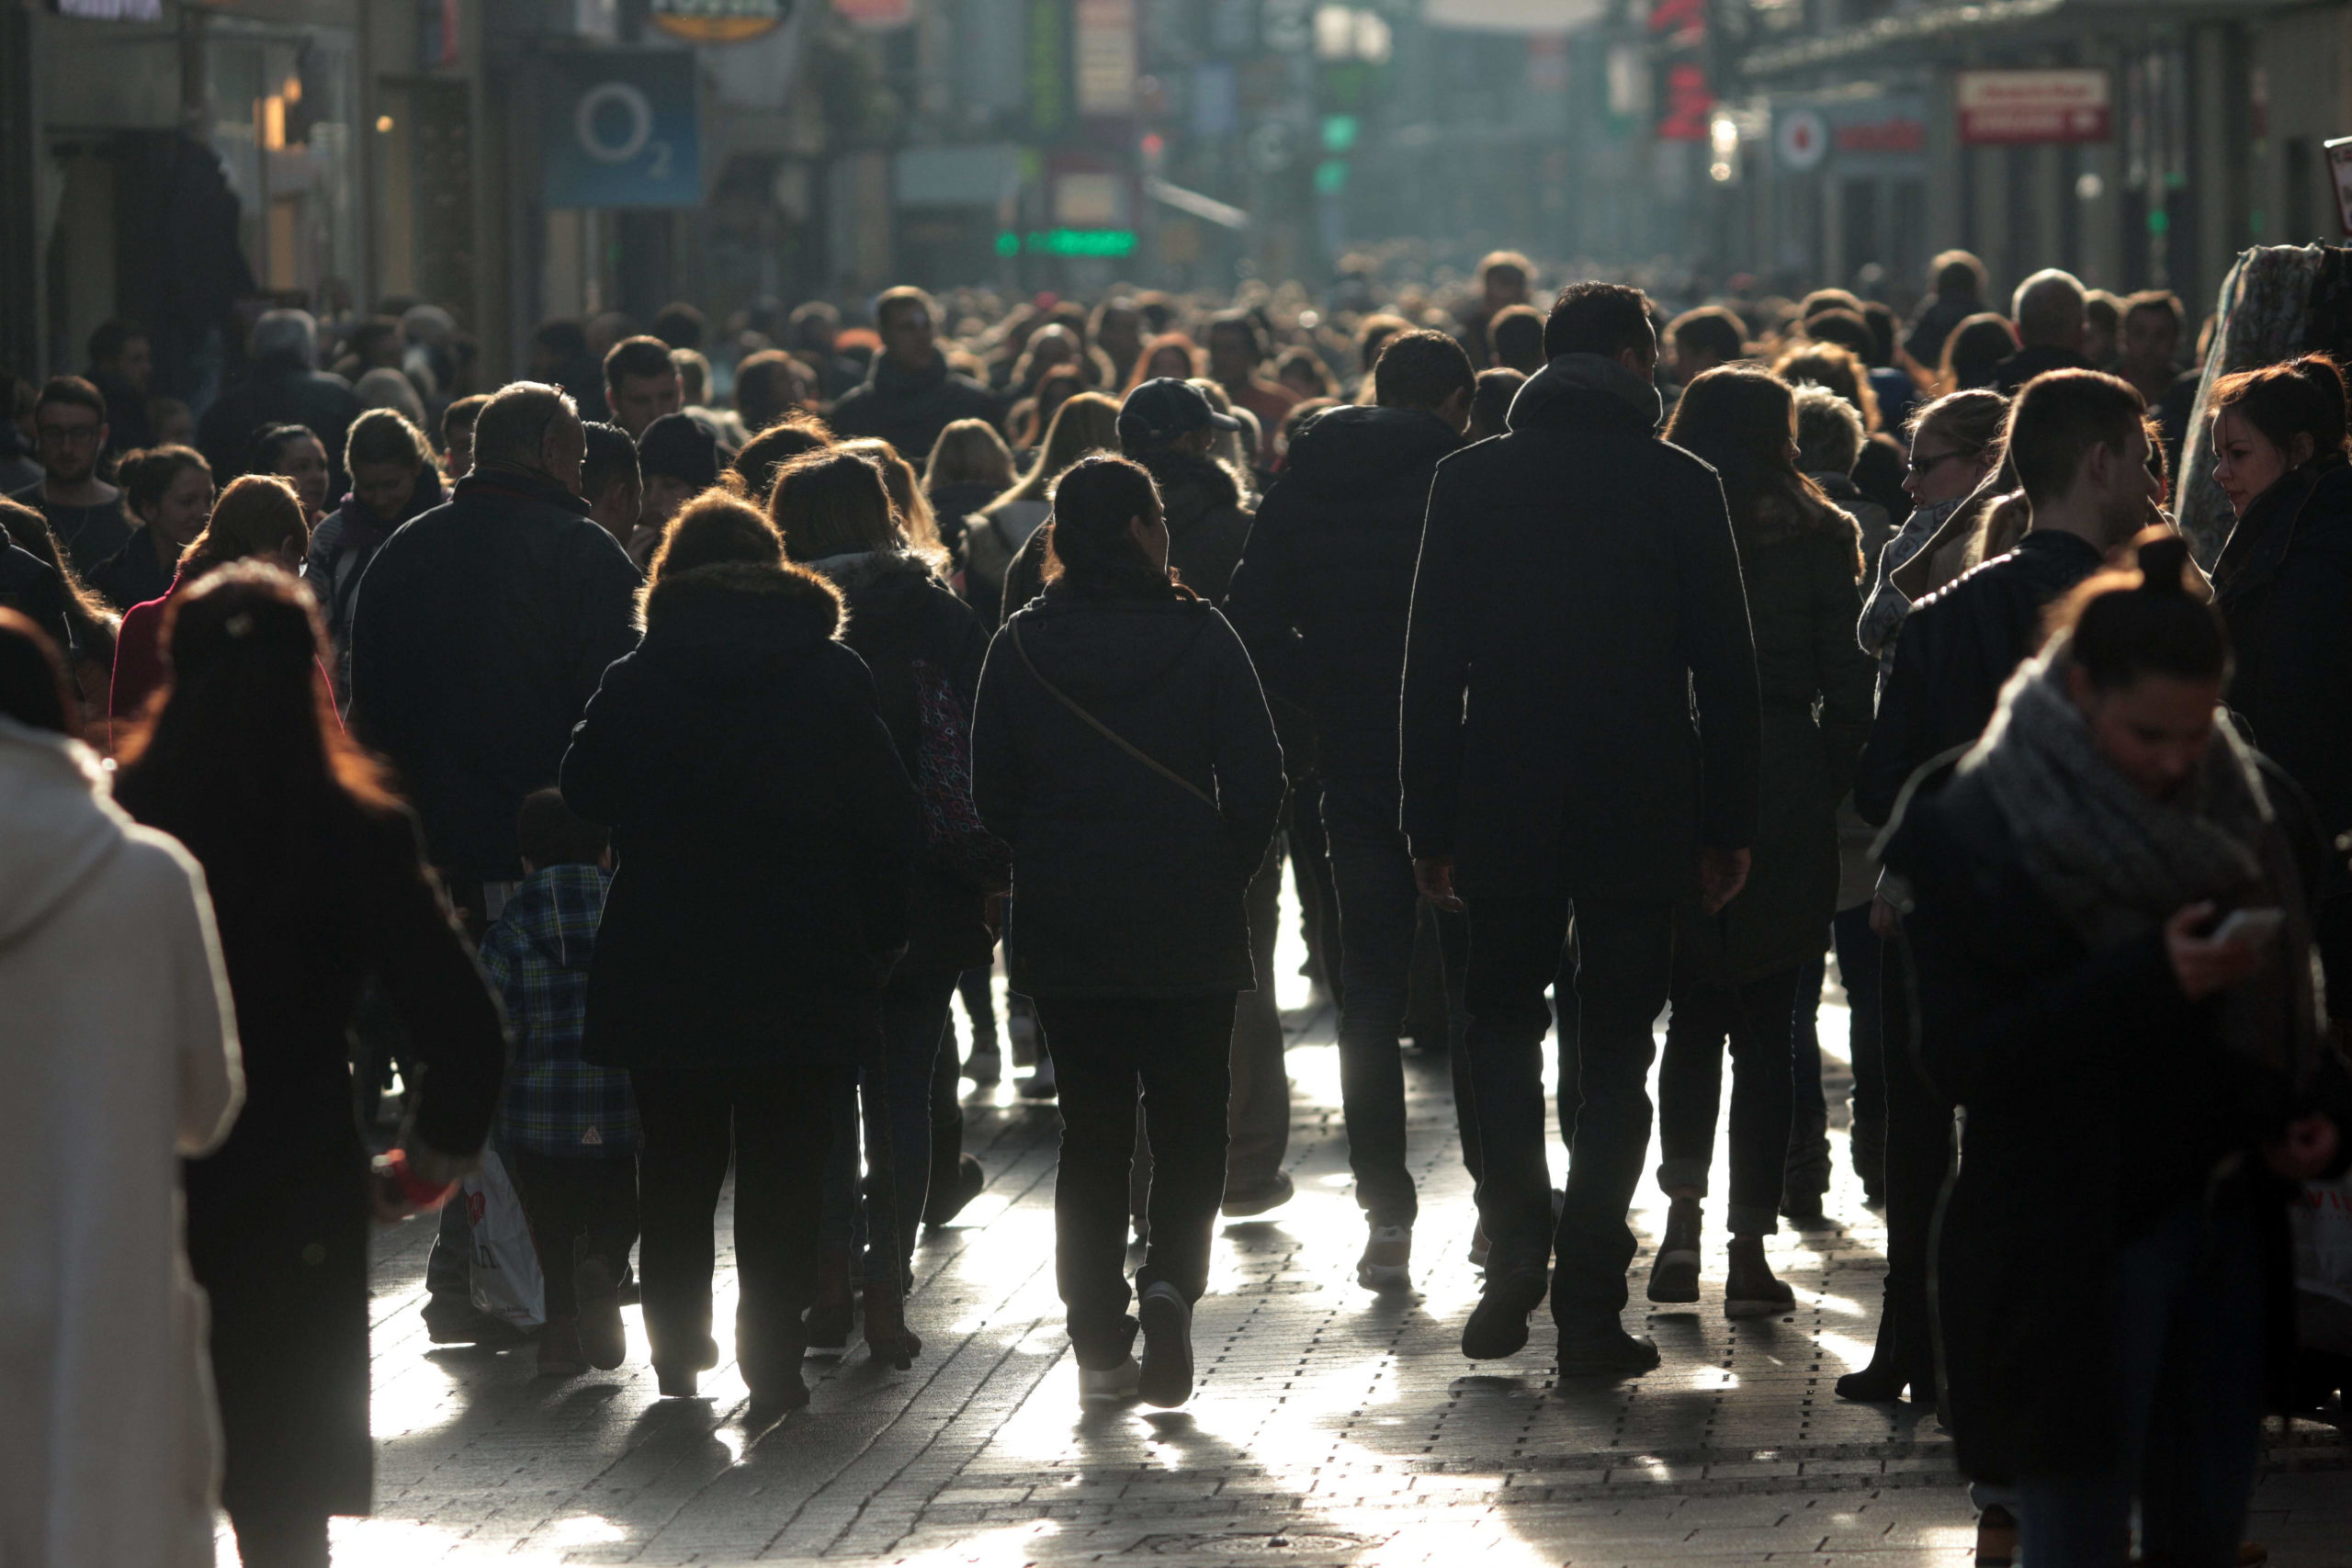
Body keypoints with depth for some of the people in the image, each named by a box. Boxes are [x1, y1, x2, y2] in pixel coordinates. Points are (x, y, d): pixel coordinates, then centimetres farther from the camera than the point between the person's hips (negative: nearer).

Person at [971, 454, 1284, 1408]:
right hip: (1190, 933, -2)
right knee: (1187, 1122, 8)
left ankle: (1100, 1346, 6)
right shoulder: (1199, 638, -6)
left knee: (1090, 1130, 8)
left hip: (1063, 930, 2)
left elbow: (993, 794, 2)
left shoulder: (1020, 648, 1)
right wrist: (1221, 875, 8)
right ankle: (1170, 1278, -17)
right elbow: (1257, 782, -6)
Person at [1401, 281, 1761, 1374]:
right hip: (1641, 821, -1)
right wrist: (1729, 825, 6)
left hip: (1505, 812, 1)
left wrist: (1429, 823, 5)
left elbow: (1432, 661, 0)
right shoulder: (1681, 487, -4)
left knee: (1503, 1029, 18)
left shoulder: (1469, 481, -1)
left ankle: (1515, 1253, 2)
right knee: (1613, 1054, 6)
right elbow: (1725, 668, -2)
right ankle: (1589, 1305, 3)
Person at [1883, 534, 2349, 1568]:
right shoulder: (1973, 835, -10)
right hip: (2071, 1247, -5)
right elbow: (1962, 1057, -16)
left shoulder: (2251, 805, 6)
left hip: (2228, 1223, 5)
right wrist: (2151, 978, -25)